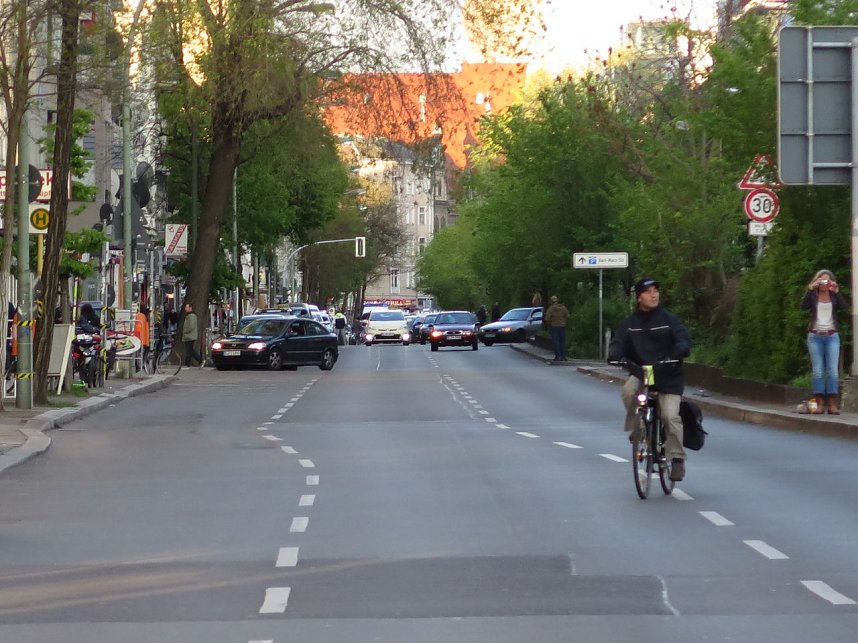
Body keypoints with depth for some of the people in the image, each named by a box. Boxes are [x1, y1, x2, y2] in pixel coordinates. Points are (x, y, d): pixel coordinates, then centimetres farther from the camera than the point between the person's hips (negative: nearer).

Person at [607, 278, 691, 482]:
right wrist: (614, 355, -27)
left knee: (670, 416, -15)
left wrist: (679, 352, -32)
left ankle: (677, 458, -3)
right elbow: (618, 343, -3)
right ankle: (636, 429, -7)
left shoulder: (669, 320, 0)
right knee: (629, 390, -31)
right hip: (640, 372, 2)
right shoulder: (629, 324, 6)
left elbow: (684, 340, -9)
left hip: (668, 375, -2)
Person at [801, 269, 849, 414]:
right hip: (815, 337, 0)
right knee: (817, 371, -5)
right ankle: (820, 404, -6)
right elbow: (804, 306, -13)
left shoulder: (834, 296, 7)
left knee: (832, 370, -7)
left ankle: (833, 405, -9)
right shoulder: (813, 296, 5)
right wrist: (810, 289, -20)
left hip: (832, 336, 1)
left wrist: (836, 292, -17)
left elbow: (844, 307, -10)